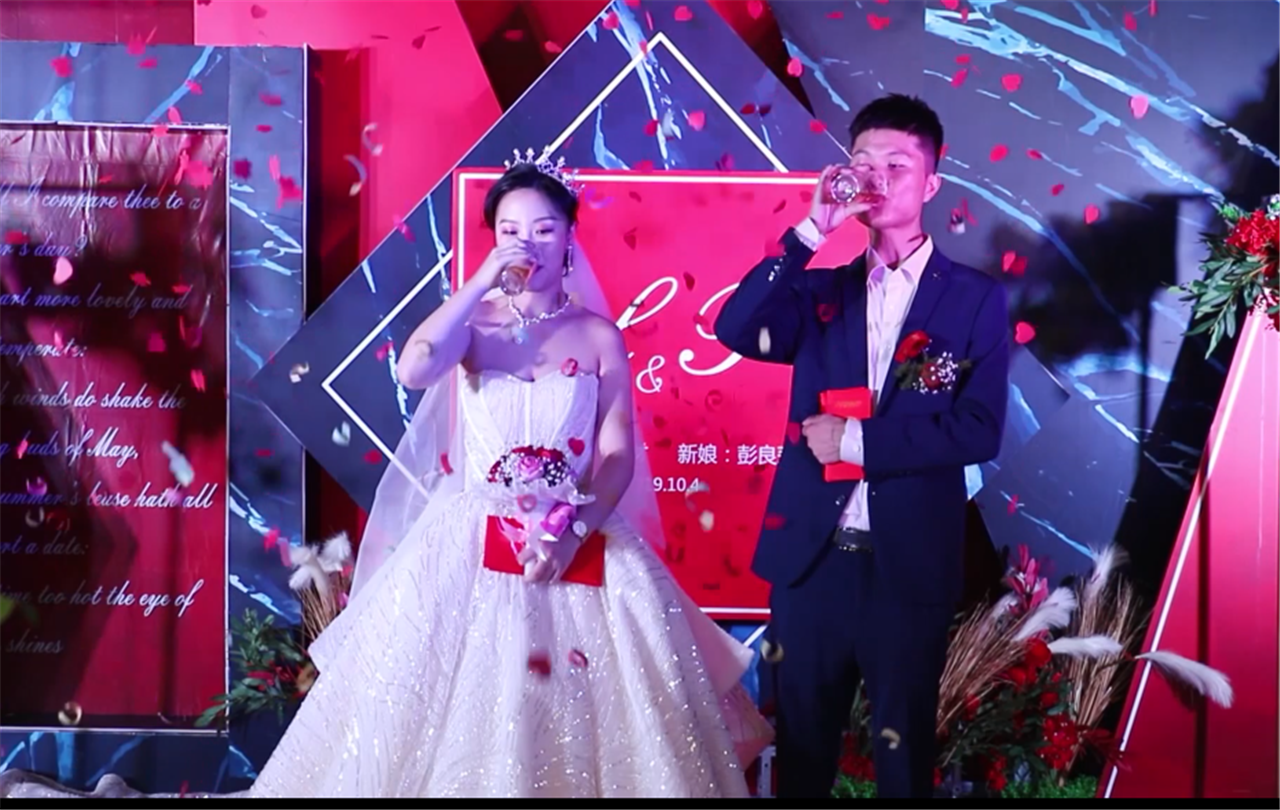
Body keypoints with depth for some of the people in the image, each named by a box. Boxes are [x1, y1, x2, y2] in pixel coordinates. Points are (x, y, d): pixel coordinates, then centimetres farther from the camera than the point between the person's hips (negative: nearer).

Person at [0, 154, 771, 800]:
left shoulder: (599, 334, 6)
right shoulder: (468, 321, 6)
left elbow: (619, 454, 0)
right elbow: (414, 369, -16)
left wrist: (574, 531, -15)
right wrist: (481, 282, -12)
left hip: (580, 550, 0)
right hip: (472, 549, 0)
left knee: (582, 714, 0)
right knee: (459, 710, -1)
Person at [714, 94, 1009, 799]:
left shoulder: (975, 298, 1)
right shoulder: (821, 291, 9)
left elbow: (978, 430, -9)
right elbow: (735, 330, -9)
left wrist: (856, 439, -13)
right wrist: (810, 232, -12)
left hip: (910, 563, -2)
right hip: (810, 555, 3)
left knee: (902, 752, 10)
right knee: (801, 746, 12)